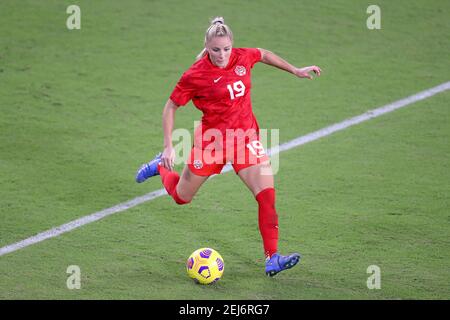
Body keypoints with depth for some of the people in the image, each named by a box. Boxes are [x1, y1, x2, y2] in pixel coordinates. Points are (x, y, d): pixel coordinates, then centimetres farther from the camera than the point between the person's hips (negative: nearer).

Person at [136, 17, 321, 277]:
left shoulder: (243, 57, -7)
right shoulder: (195, 76, -18)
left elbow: (264, 55, 18)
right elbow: (171, 107, -8)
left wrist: (296, 70, 23)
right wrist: (169, 147, -14)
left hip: (246, 136, 3)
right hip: (212, 138, -3)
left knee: (267, 194, -14)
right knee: (182, 197, 14)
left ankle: (272, 259, -11)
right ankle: (161, 167, 49)